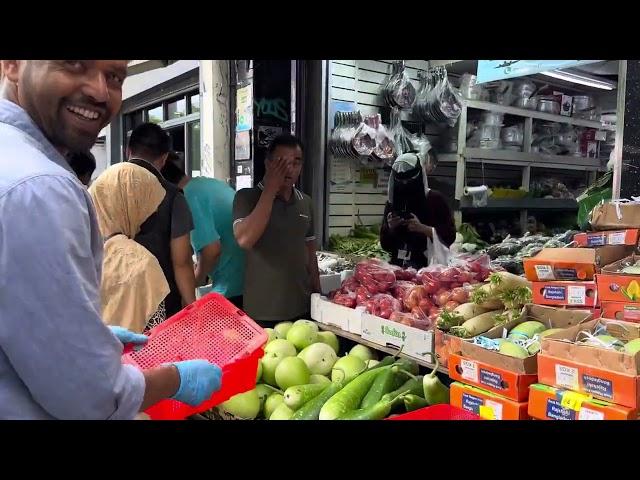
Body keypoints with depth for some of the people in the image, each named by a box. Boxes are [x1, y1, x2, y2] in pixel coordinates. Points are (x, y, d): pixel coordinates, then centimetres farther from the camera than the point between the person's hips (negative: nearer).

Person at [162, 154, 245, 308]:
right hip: (250, 279, 9)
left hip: (232, 287, -9)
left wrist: (197, 279, -3)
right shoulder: (211, 182, 10)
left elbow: (212, 249, -23)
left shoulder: (191, 197, -17)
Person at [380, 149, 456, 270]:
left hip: (428, 266, -3)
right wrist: (390, 228, -12)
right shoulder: (392, 202, 5)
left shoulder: (436, 199, -4)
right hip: (398, 265, 3)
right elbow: (385, 244, 7)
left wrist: (422, 228, -18)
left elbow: (450, 235, -7)